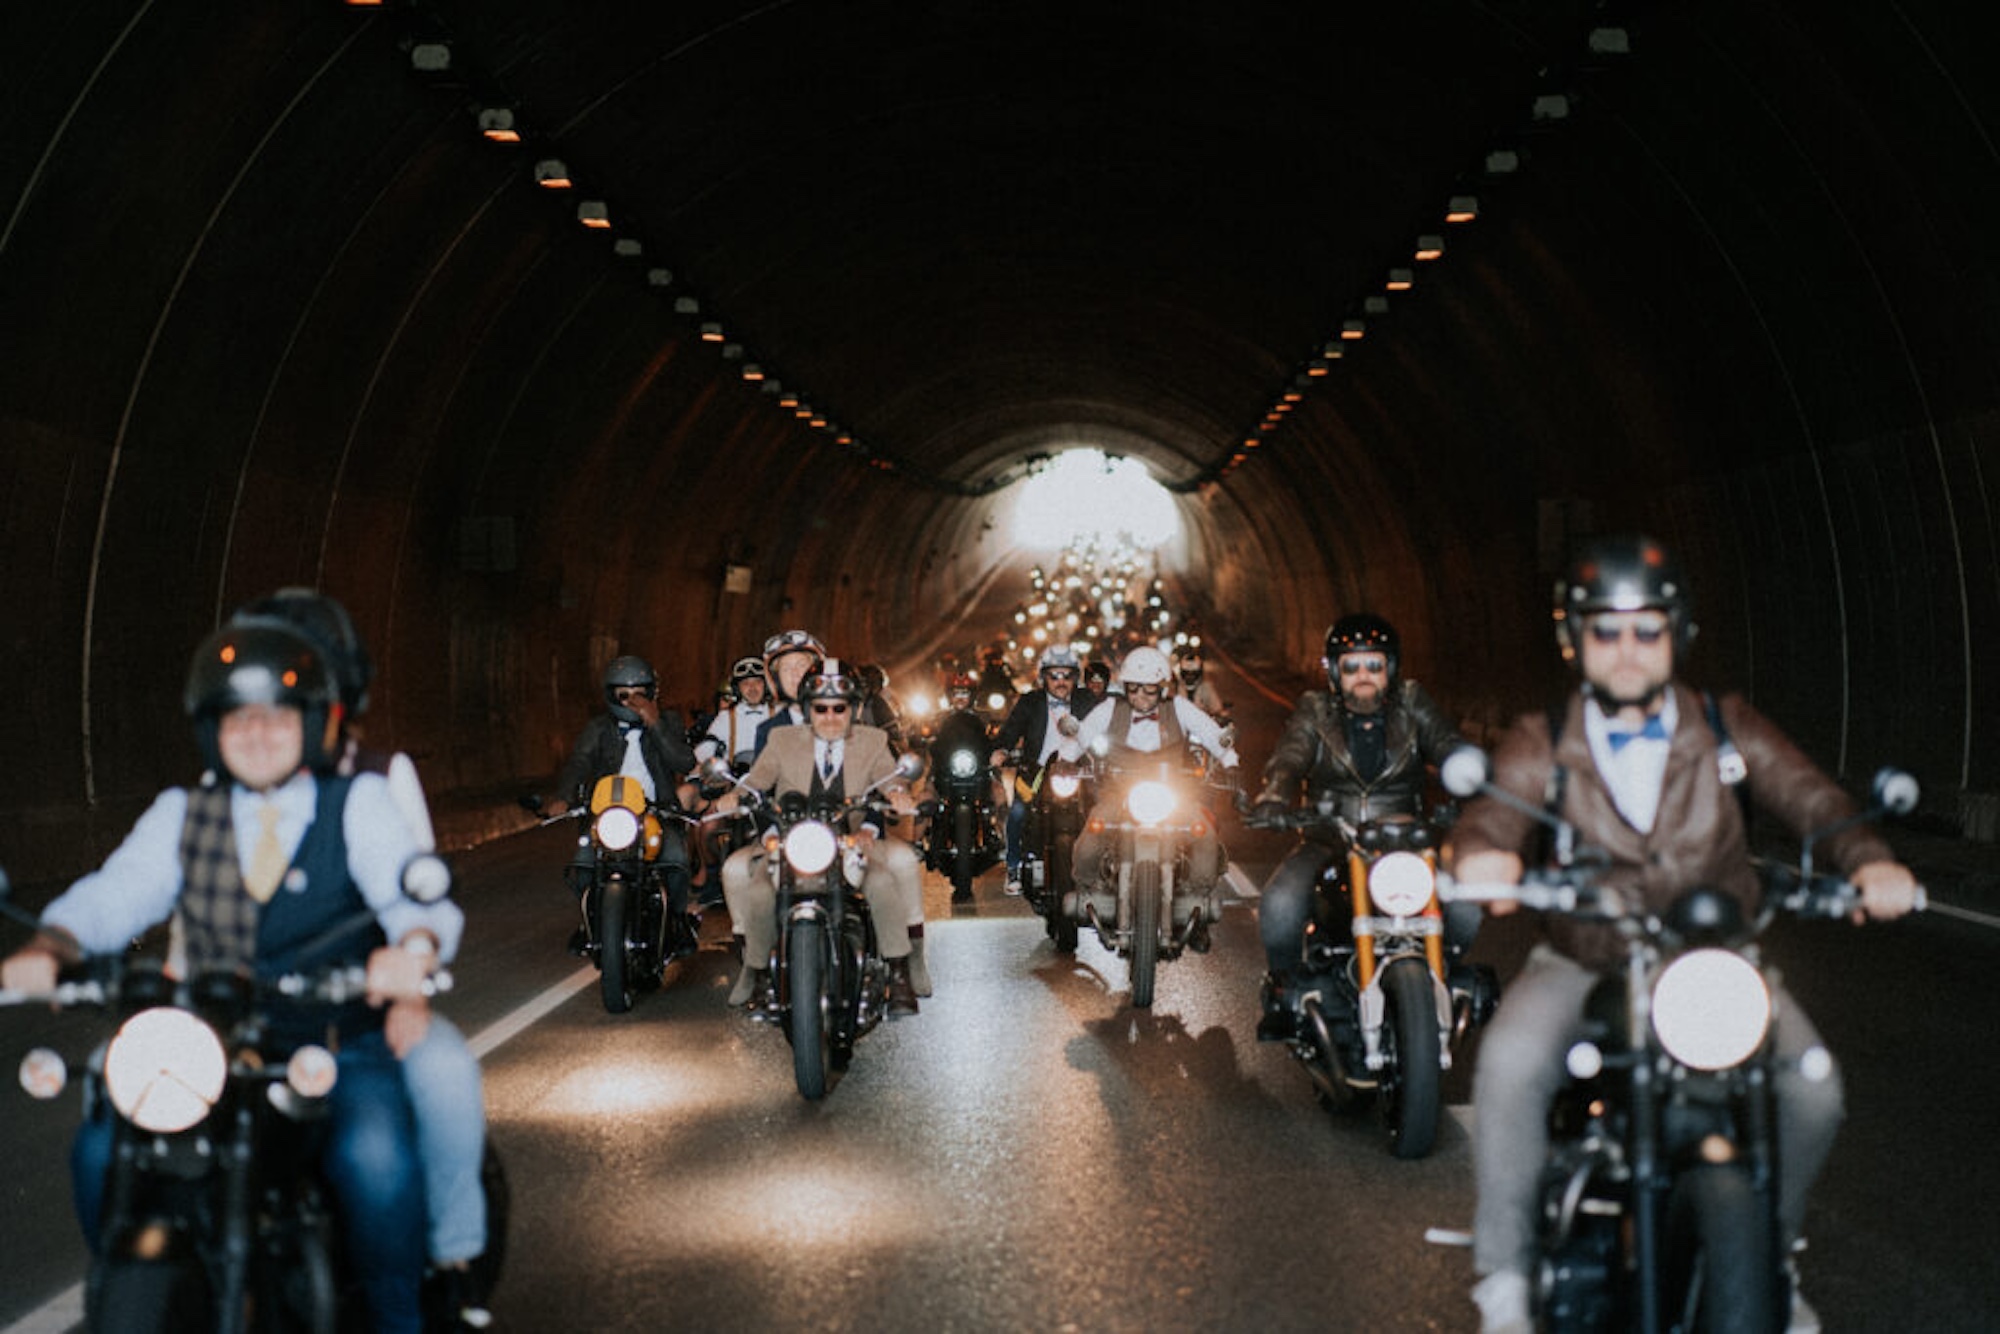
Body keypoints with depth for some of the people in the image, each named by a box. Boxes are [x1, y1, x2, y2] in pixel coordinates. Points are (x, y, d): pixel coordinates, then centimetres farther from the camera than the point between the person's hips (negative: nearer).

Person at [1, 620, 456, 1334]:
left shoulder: (359, 803, 2)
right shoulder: (180, 814, 11)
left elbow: (413, 890, -15)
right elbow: (115, 893, -3)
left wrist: (414, 949, -39)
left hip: (344, 1042, -3)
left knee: (374, 1155, -31)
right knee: (104, 1151, -17)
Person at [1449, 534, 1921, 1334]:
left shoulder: (1728, 732, 5)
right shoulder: (1542, 746, 1)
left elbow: (1811, 800, -7)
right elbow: (1495, 810, -17)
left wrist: (1869, 861, -30)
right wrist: (1483, 855, -43)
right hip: (1584, 963, -1)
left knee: (1813, 1088, -20)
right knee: (1510, 1064, -31)